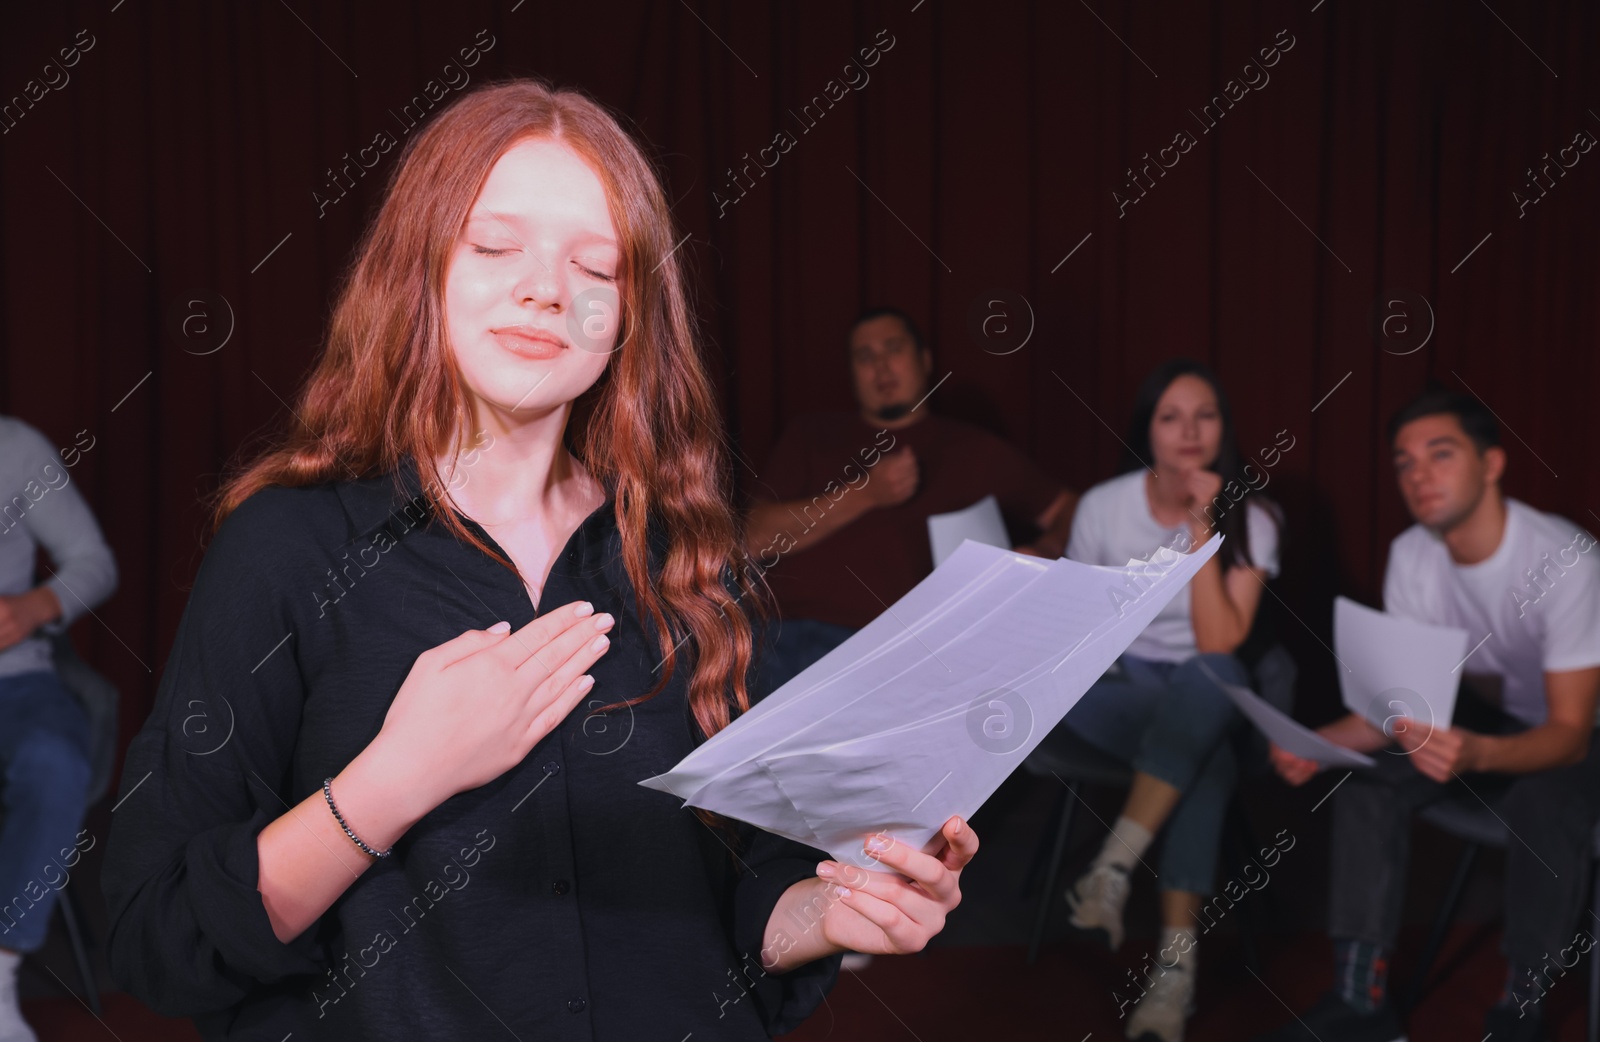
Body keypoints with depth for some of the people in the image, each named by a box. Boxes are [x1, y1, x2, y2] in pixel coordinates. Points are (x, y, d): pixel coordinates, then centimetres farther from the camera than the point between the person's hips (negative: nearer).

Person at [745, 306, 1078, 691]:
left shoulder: (973, 450, 21)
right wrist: (864, 494, -1)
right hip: (781, 634, 2)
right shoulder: (810, 436, 22)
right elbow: (756, 539, 8)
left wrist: (1045, 554, -2)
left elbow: (1070, 510, 22)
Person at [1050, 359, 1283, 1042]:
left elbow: (1219, 643, -17)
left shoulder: (1248, 517, -5)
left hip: (1204, 698, 0)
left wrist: (1202, 527, -21)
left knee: (1213, 677, -38)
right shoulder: (1103, 506, -2)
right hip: (1117, 689, 0)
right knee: (1208, 758, -35)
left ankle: (1113, 868, -40)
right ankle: (1178, 955, -34)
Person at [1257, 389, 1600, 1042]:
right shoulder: (1411, 556, -11)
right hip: (1491, 714, 6)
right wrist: (1321, 742, -28)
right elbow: (1402, 699, -8)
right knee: (1365, 777, -19)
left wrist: (1478, 753, -50)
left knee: (1542, 803, -36)